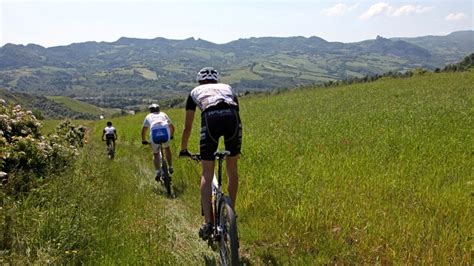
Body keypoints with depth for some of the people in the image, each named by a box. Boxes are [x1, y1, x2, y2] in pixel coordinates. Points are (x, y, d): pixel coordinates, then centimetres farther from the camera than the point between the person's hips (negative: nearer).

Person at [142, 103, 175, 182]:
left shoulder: (148, 116, 32)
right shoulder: (163, 114, 35)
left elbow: (143, 131, 30)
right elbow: (172, 127, 40)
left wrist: (144, 140, 44)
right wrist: (171, 136, 57)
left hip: (154, 133, -1)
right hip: (165, 132, 1)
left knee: (156, 154, 19)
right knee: (167, 148, 32)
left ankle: (158, 172, 2)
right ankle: (170, 168, 31)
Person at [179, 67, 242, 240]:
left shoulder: (195, 92, 33)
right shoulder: (227, 88, 38)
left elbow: (187, 126, 35)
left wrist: (183, 149, 49)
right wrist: (237, 147, 53)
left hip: (211, 118, -2)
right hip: (232, 117, 2)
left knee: (207, 174, 6)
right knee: (232, 169, 20)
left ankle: (207, 222, -1)